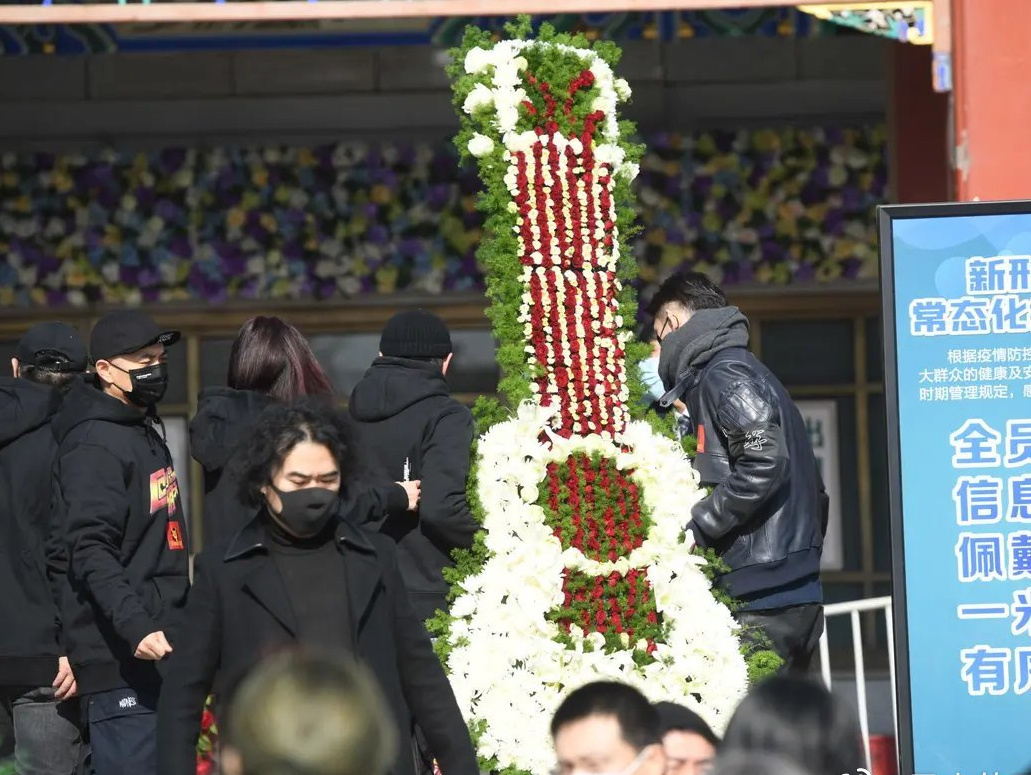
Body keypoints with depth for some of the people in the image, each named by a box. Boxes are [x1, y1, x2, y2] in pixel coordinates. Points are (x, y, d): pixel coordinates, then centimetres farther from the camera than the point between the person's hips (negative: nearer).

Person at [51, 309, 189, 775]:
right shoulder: (96, 446, -13)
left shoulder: (146, 433, 18)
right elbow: (91, 553, -22)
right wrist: (135, 627, -32)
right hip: (121, 660, -10)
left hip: (157, 652, 10)